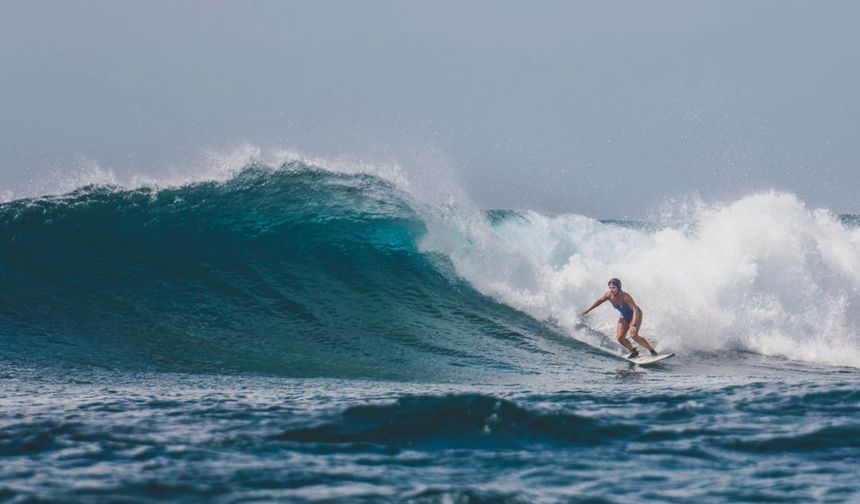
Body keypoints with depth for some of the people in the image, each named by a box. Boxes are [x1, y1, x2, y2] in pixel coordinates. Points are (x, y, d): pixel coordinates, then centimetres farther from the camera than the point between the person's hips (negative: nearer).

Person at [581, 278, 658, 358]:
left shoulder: (625, 297, -37)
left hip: (635, 315, -6)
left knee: (633, 335, -24)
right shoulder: (609, 295, -21)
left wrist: (633, 325, -52)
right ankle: (634, 351, 19)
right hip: (624, 317, 6)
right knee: (620, 338, -7)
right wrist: (588, 310, 7)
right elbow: (599, 301, 0)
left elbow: (635, 310, -41)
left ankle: (652, 351, -9)